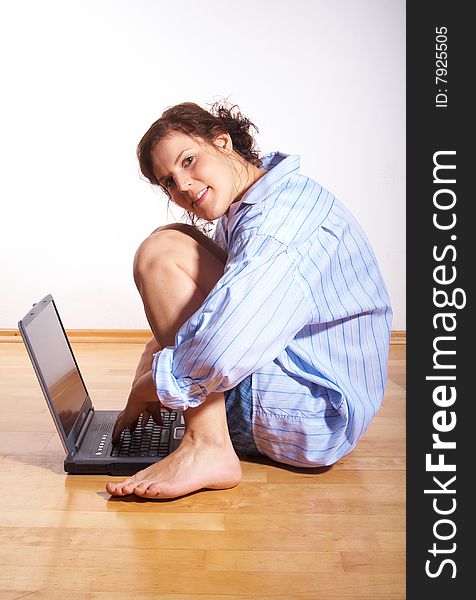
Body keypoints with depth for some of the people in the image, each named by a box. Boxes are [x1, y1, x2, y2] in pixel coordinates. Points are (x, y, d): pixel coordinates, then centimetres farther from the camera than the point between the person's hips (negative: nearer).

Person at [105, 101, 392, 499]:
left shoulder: (278, 218, -23)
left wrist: (143, 390, -14)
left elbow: (220, 356, -33)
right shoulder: (240, 214, 9)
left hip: (315, 418, -10)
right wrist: (148, 369, 3)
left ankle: (206, 449, -19)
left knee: (162, 251, -15)